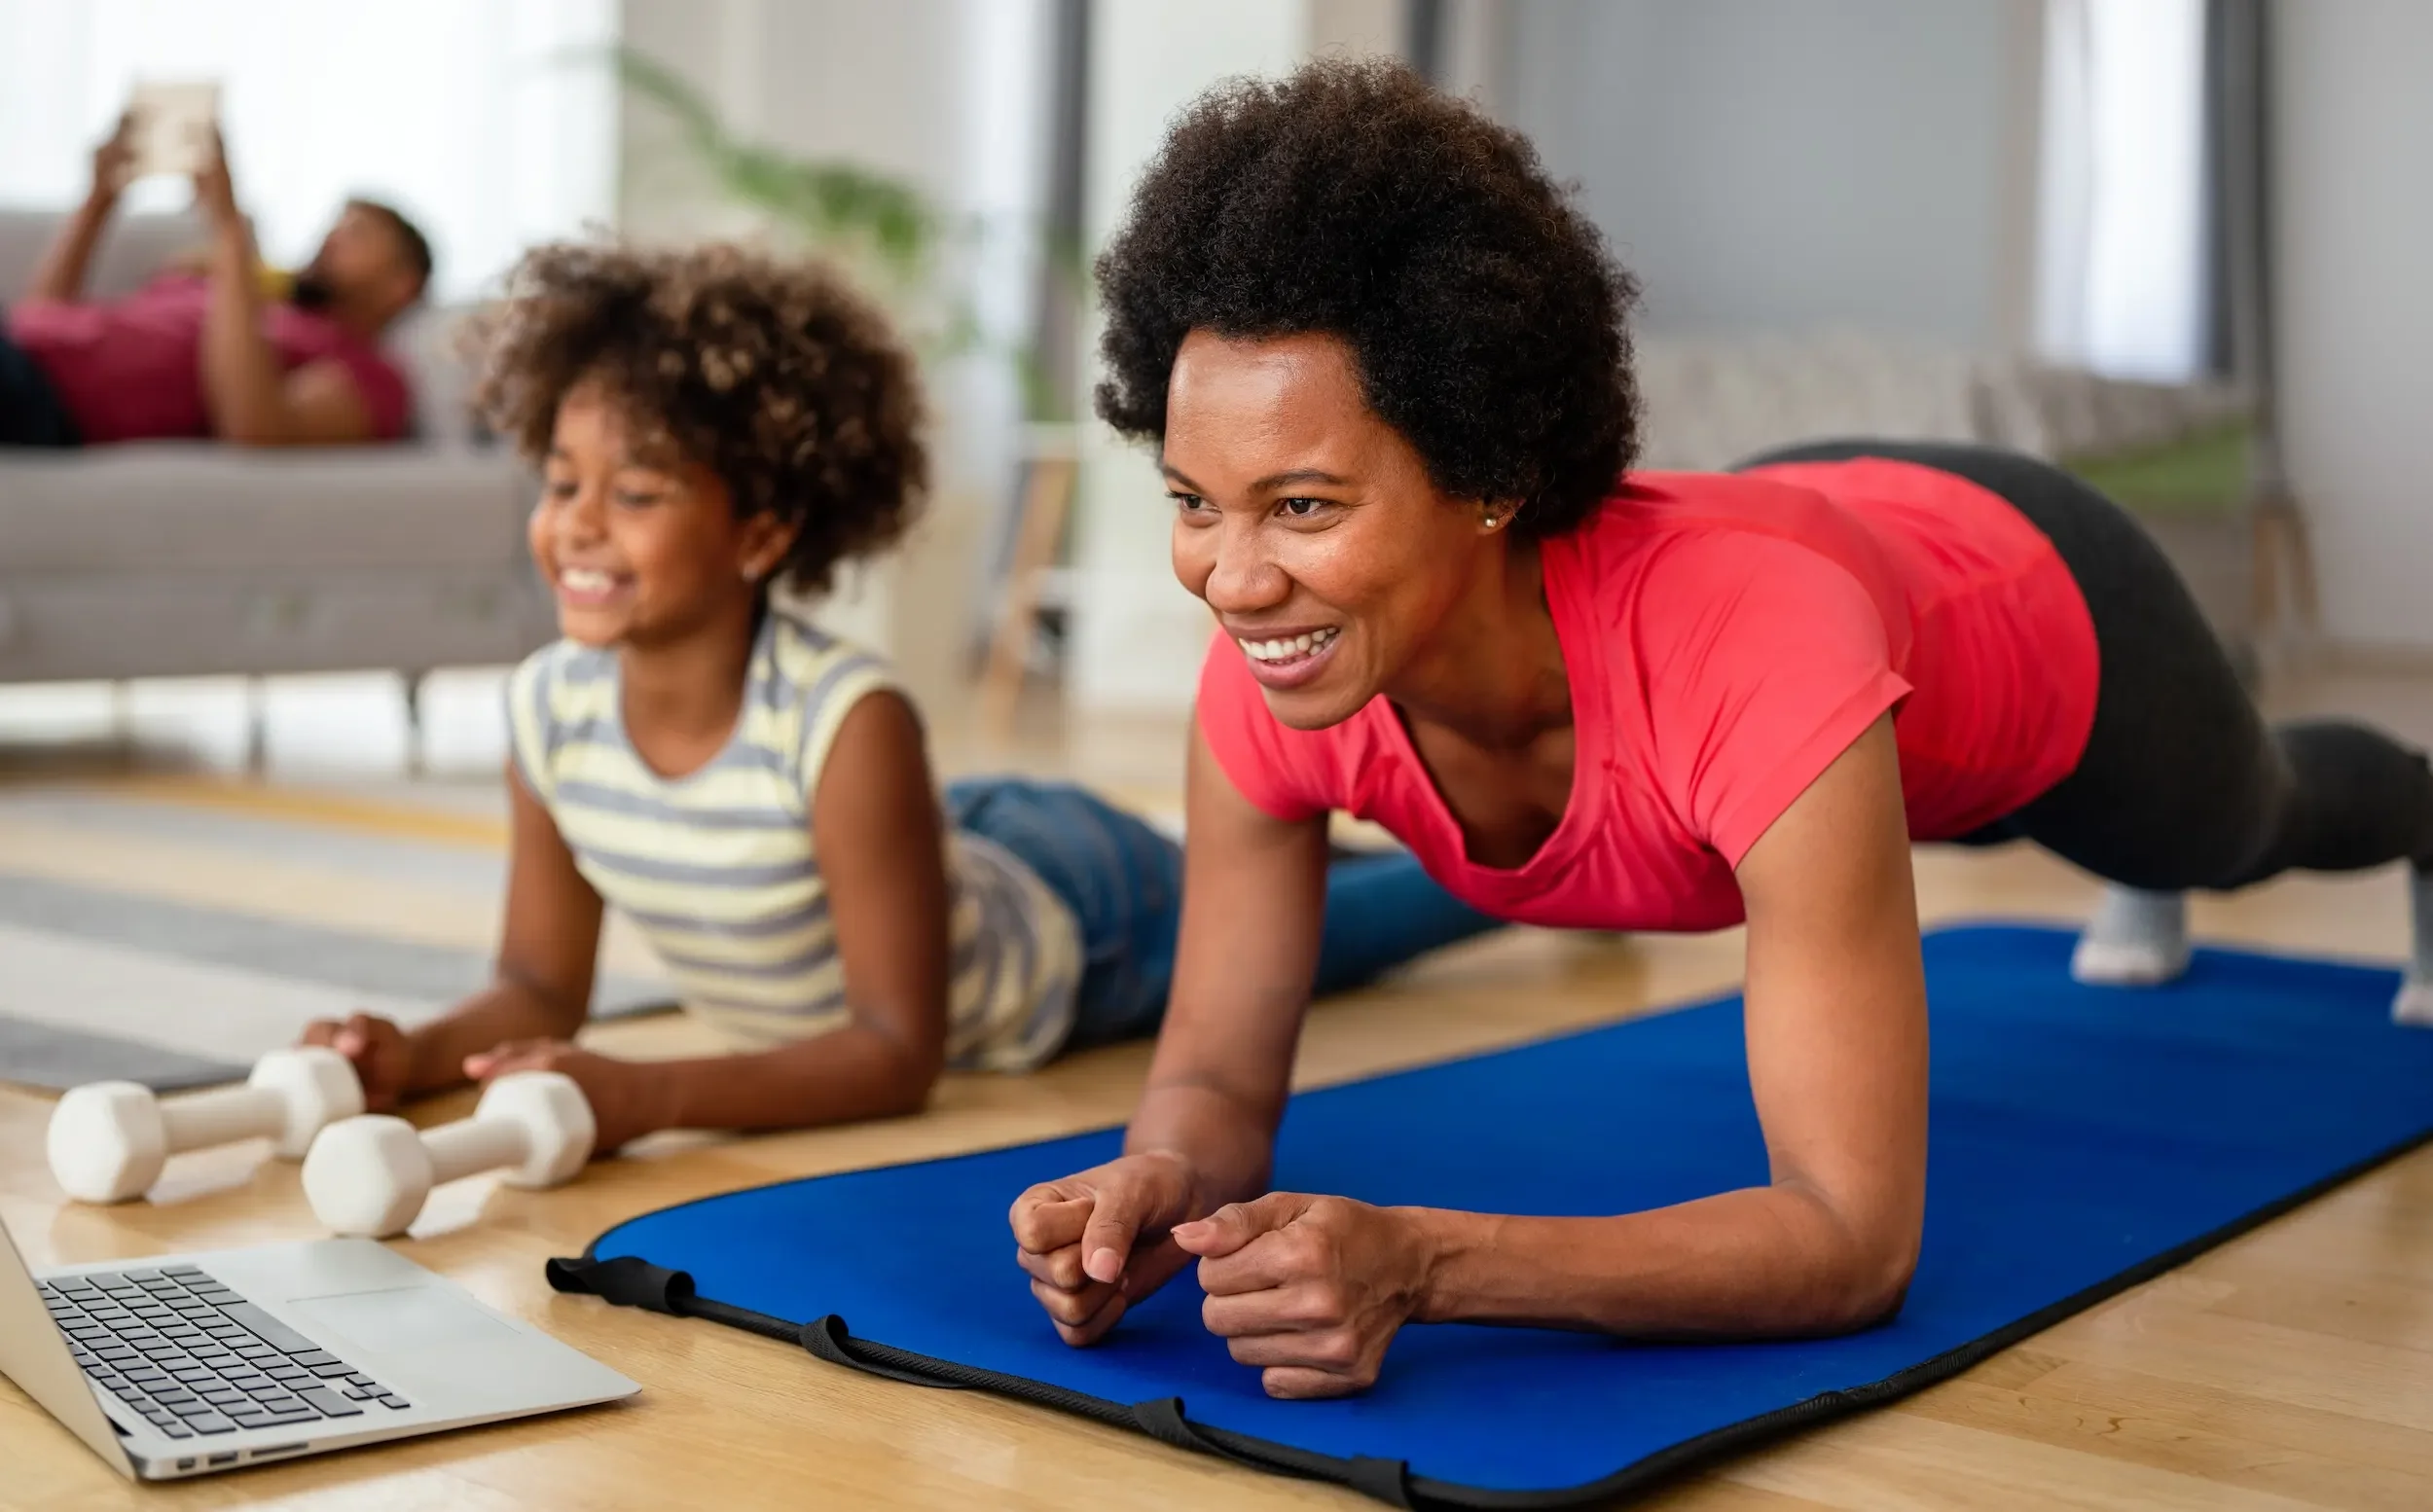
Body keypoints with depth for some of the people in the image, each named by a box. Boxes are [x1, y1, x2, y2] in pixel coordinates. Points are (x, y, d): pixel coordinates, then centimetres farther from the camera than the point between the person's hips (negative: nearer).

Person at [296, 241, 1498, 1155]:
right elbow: (541, 987, -14)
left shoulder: (847, 726, -43)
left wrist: (648, 1097, -50)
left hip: (1072, 914, -5)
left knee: (1303, 926, 25)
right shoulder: (549, 708, -26)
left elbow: (899, 1051, -38)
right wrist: (412, 1059, -35)